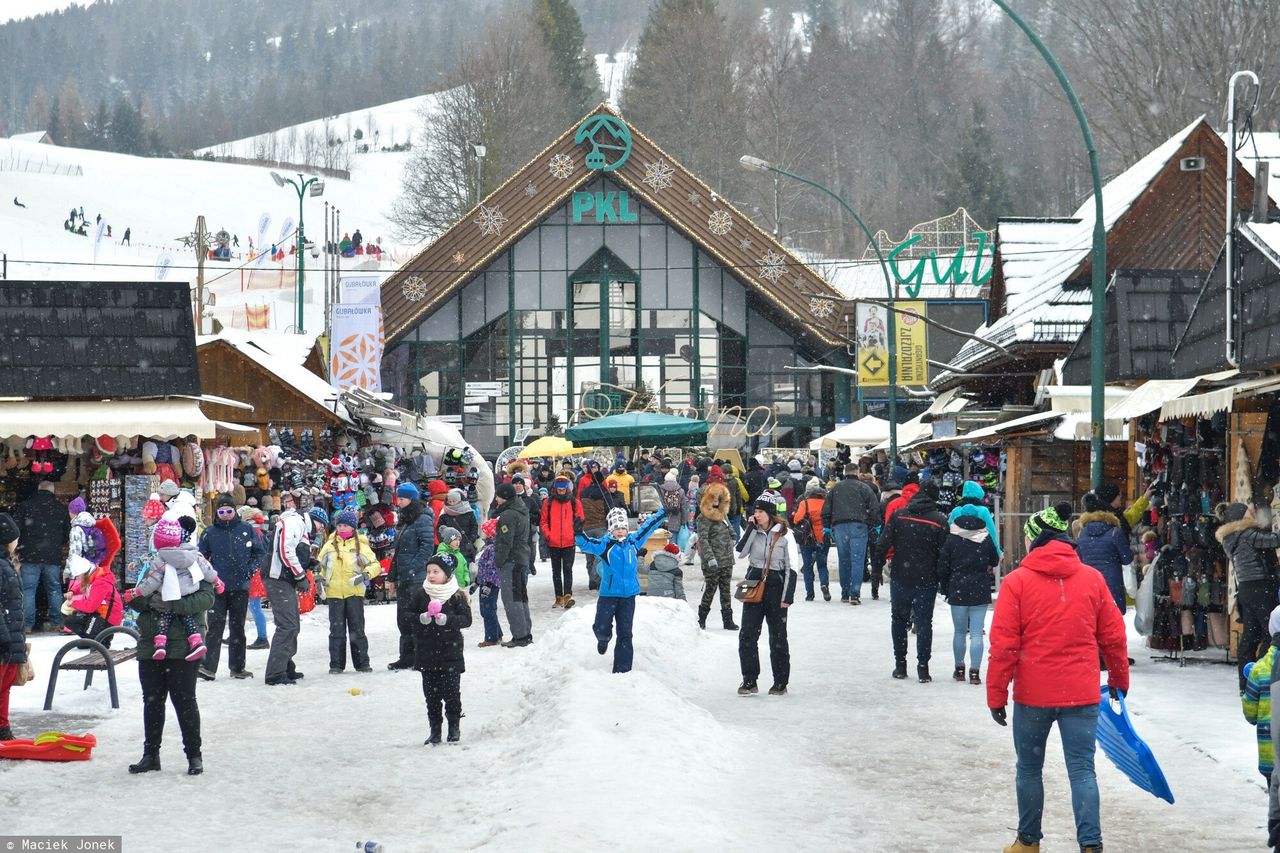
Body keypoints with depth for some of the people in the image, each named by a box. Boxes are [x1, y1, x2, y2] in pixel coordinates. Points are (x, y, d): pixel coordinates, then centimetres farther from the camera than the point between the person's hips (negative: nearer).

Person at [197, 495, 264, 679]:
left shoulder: (247, 530, 3)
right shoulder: (209, 532, 3)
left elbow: (260, 552, 9)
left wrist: (250, 570, -3)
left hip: (240, 588, 1)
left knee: (238, 627, 10)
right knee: (215, 626, -9)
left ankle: (237, 667, 18)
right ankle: (208, 667, -13)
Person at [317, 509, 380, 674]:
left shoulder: (360, 545, 2)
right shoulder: (330, 545, 8)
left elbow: (375, 565, 3)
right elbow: (320, 564, 19)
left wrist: (365, 574, -13)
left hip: (354, 592, -2)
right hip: (334, 593, 2)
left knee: (357, 629, 2)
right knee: (336, 630, 3)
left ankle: (362, 662, 9)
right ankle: (336, 664, 7)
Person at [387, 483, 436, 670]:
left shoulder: (423, 519, -9)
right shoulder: (404, 521, 18)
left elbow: (427, 546, -17)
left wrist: (413, 568, -20)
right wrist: (393, 575, 19)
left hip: (417, 578, -9)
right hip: (404, 578, 9)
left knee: (415, 616, -8)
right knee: (403, 618, 10)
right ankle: (407, 657, 15)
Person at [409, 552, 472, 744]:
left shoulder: (456, 596, -4)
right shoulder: (419, 594, 3)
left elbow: (466, 619, -7)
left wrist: (447, 619, -22)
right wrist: (421, 618, -17)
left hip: (450, 651, -2)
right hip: (426, 652, 2)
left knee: (451, 691, -2)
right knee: (431, 693, 5)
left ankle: (454, 726, 14)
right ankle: (435, 730, 12)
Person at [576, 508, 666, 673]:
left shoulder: (633, 542, 5)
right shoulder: (604, 544, -6)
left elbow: (648, 526, 18)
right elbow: (586, 544, -19)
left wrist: (664, 512, 25)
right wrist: (579, 534, -40)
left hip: (628, 595, 3)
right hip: (608, 593, -3)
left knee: (625, 633, 4)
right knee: (602, 628, -3)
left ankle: (622, 669, 11)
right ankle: (603, 639, 36)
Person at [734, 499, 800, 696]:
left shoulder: (784, 535, -6)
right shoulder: (753, 531, 6)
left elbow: (792, 568, -7)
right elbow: (741, 551, -10)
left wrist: (787, 596, -12)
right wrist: (751, 528, -11)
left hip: (775, 588, -4)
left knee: (778, 637, 5)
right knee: (747, 635, -3)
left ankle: (780, 683, 13)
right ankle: (749, 681, 4)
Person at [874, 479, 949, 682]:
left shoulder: (899, 515, -2)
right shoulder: (940, 521, -6)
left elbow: (882, 544, -3)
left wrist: (877, 566, 7)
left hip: (900, 577, 2)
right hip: (926, 580, -2)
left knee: (899, 620, 15)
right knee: (924, 622, 4)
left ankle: (900, 664, 16)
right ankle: (922, 667, -1)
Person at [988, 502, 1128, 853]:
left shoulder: (1017, 581, -7)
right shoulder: (1092, 580, 2)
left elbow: (1003, 646, -8)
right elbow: (1114, 637, 7)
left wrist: (996, 695, -1)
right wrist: (1119, 679, 23)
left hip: (1033, 694, -2)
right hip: (1081, 693, 2)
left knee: (1029, 768, 14)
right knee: (1082, 771, 2)